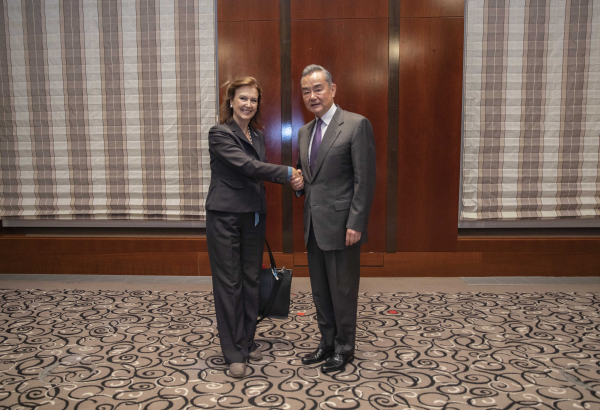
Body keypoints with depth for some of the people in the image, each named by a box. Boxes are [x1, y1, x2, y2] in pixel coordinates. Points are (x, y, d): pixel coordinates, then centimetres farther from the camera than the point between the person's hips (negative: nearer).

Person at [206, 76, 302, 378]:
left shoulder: (258, 136, 13)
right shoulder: (219, 134, -9)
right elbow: (247, 166, -20)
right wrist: (288, 173, -21)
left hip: (253, 217, 7)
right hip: (225, 217, -6)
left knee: (251, 280, 11)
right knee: (229, 283, 0)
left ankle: (248, 342, 25)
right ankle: (234, 353, 9)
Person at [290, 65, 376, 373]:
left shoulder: (357, 125, -9)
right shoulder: (304, 132, 13)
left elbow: (364, 180, -13)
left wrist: (355, 224, -18)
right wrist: (299, 184, -1)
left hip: (340, 224, -7)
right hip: (313, 225, 7)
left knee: (343, 290, 5)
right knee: (320, 290, 16)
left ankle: (344, 348, 22)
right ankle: (327, 343, 31)